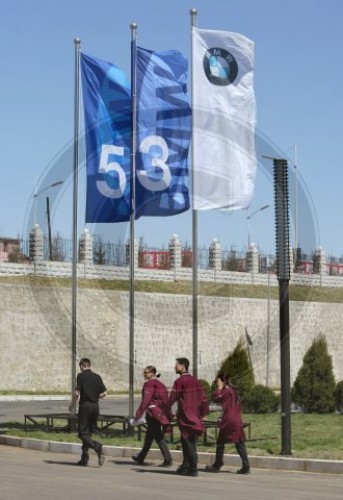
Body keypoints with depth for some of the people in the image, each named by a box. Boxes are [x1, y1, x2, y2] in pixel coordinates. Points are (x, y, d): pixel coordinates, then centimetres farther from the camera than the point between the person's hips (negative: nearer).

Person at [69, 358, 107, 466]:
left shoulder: (81, 376, -7)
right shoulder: (97, 377, 8)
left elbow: (76, 393, -13)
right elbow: (104, 393, 8)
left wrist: (72, 404, 2)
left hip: (85, 405, -6)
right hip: (95, 405, 6)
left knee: (83, 433, -3)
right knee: (88, 432, 14)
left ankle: (97, 447, -28)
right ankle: (84, 458, 14)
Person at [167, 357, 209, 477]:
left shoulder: (179, 381, -11)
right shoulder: (195, 380, 11)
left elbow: (172, 398, -11)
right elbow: (203, 398, 11)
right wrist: (203, 412, 16)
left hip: (185, 417, -7)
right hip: (194, 416, 7)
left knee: (189, 444, -3)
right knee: (186, 442, 15)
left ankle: (193, 469, -1)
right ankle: (185, 467, 21)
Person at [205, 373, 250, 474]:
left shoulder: (227, 390, -9)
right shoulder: (231, 389, 18)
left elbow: (216, 398, -13)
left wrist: (219, 387, -4)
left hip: (229, 420, -8)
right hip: (237, 420, 8)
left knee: (220, 442, 5)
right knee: (239, 443, 3)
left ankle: (217, 465, 12)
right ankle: (246, 467, -3)